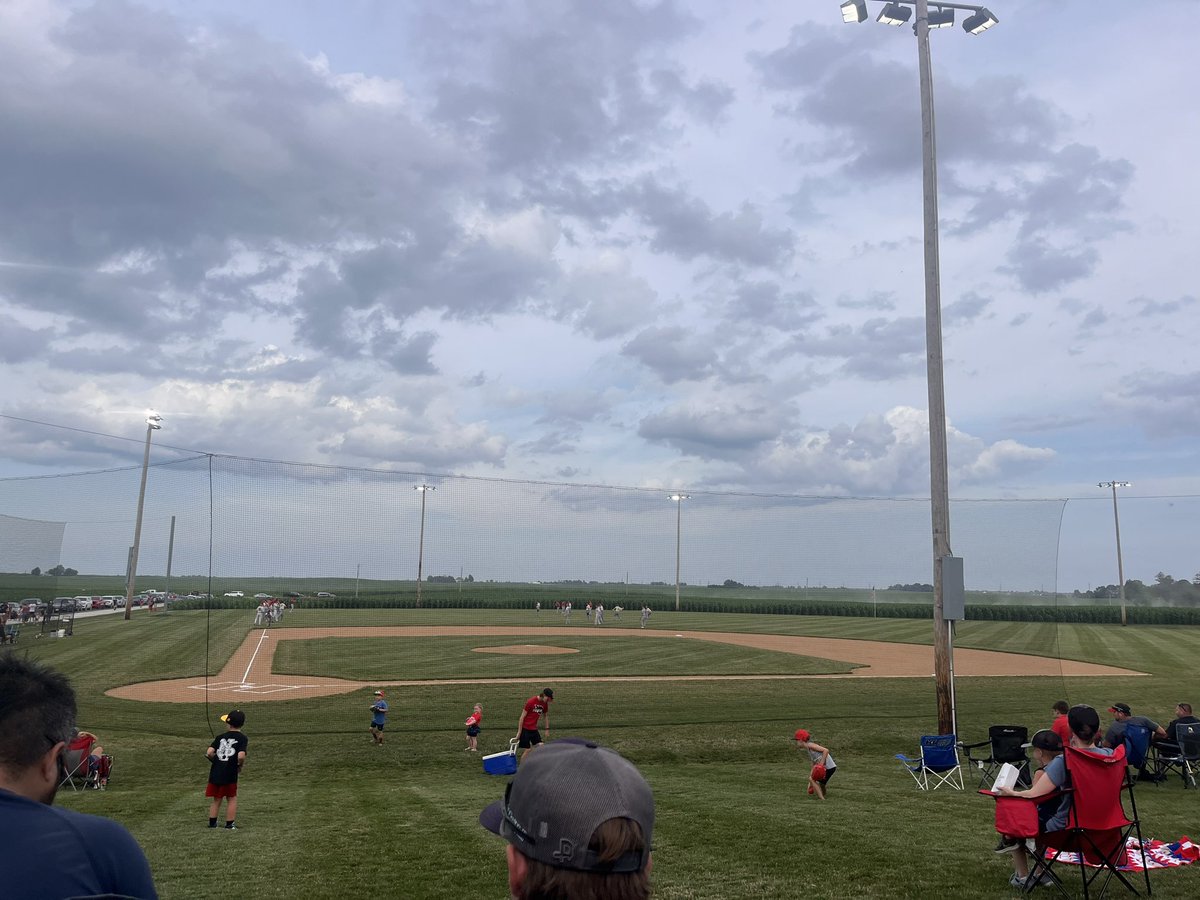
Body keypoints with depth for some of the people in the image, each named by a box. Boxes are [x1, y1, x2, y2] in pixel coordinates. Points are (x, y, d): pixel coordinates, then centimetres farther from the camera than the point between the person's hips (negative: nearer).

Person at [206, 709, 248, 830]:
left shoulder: (220, 737, 5)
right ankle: (230, 824, 12)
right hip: (230, 774, -3)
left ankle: (212, 823, 23)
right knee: (232, 799, 11)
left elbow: (209, 752, -6)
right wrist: (241, 765, 1)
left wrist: (216, 759, 13)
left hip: (215, 773, 3)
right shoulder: (242, 738, -5)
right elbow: (241, 756, -19)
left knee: (216, 799, 19)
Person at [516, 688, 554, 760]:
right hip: (525, 729, -6)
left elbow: (546, 716, 17)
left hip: (534, 729, 6)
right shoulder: (530, 702, -17)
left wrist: (547, 729, 14)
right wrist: (519, 732, -13)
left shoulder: (545, 704, 1)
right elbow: (522, 717, -14)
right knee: (527, 750, -6)